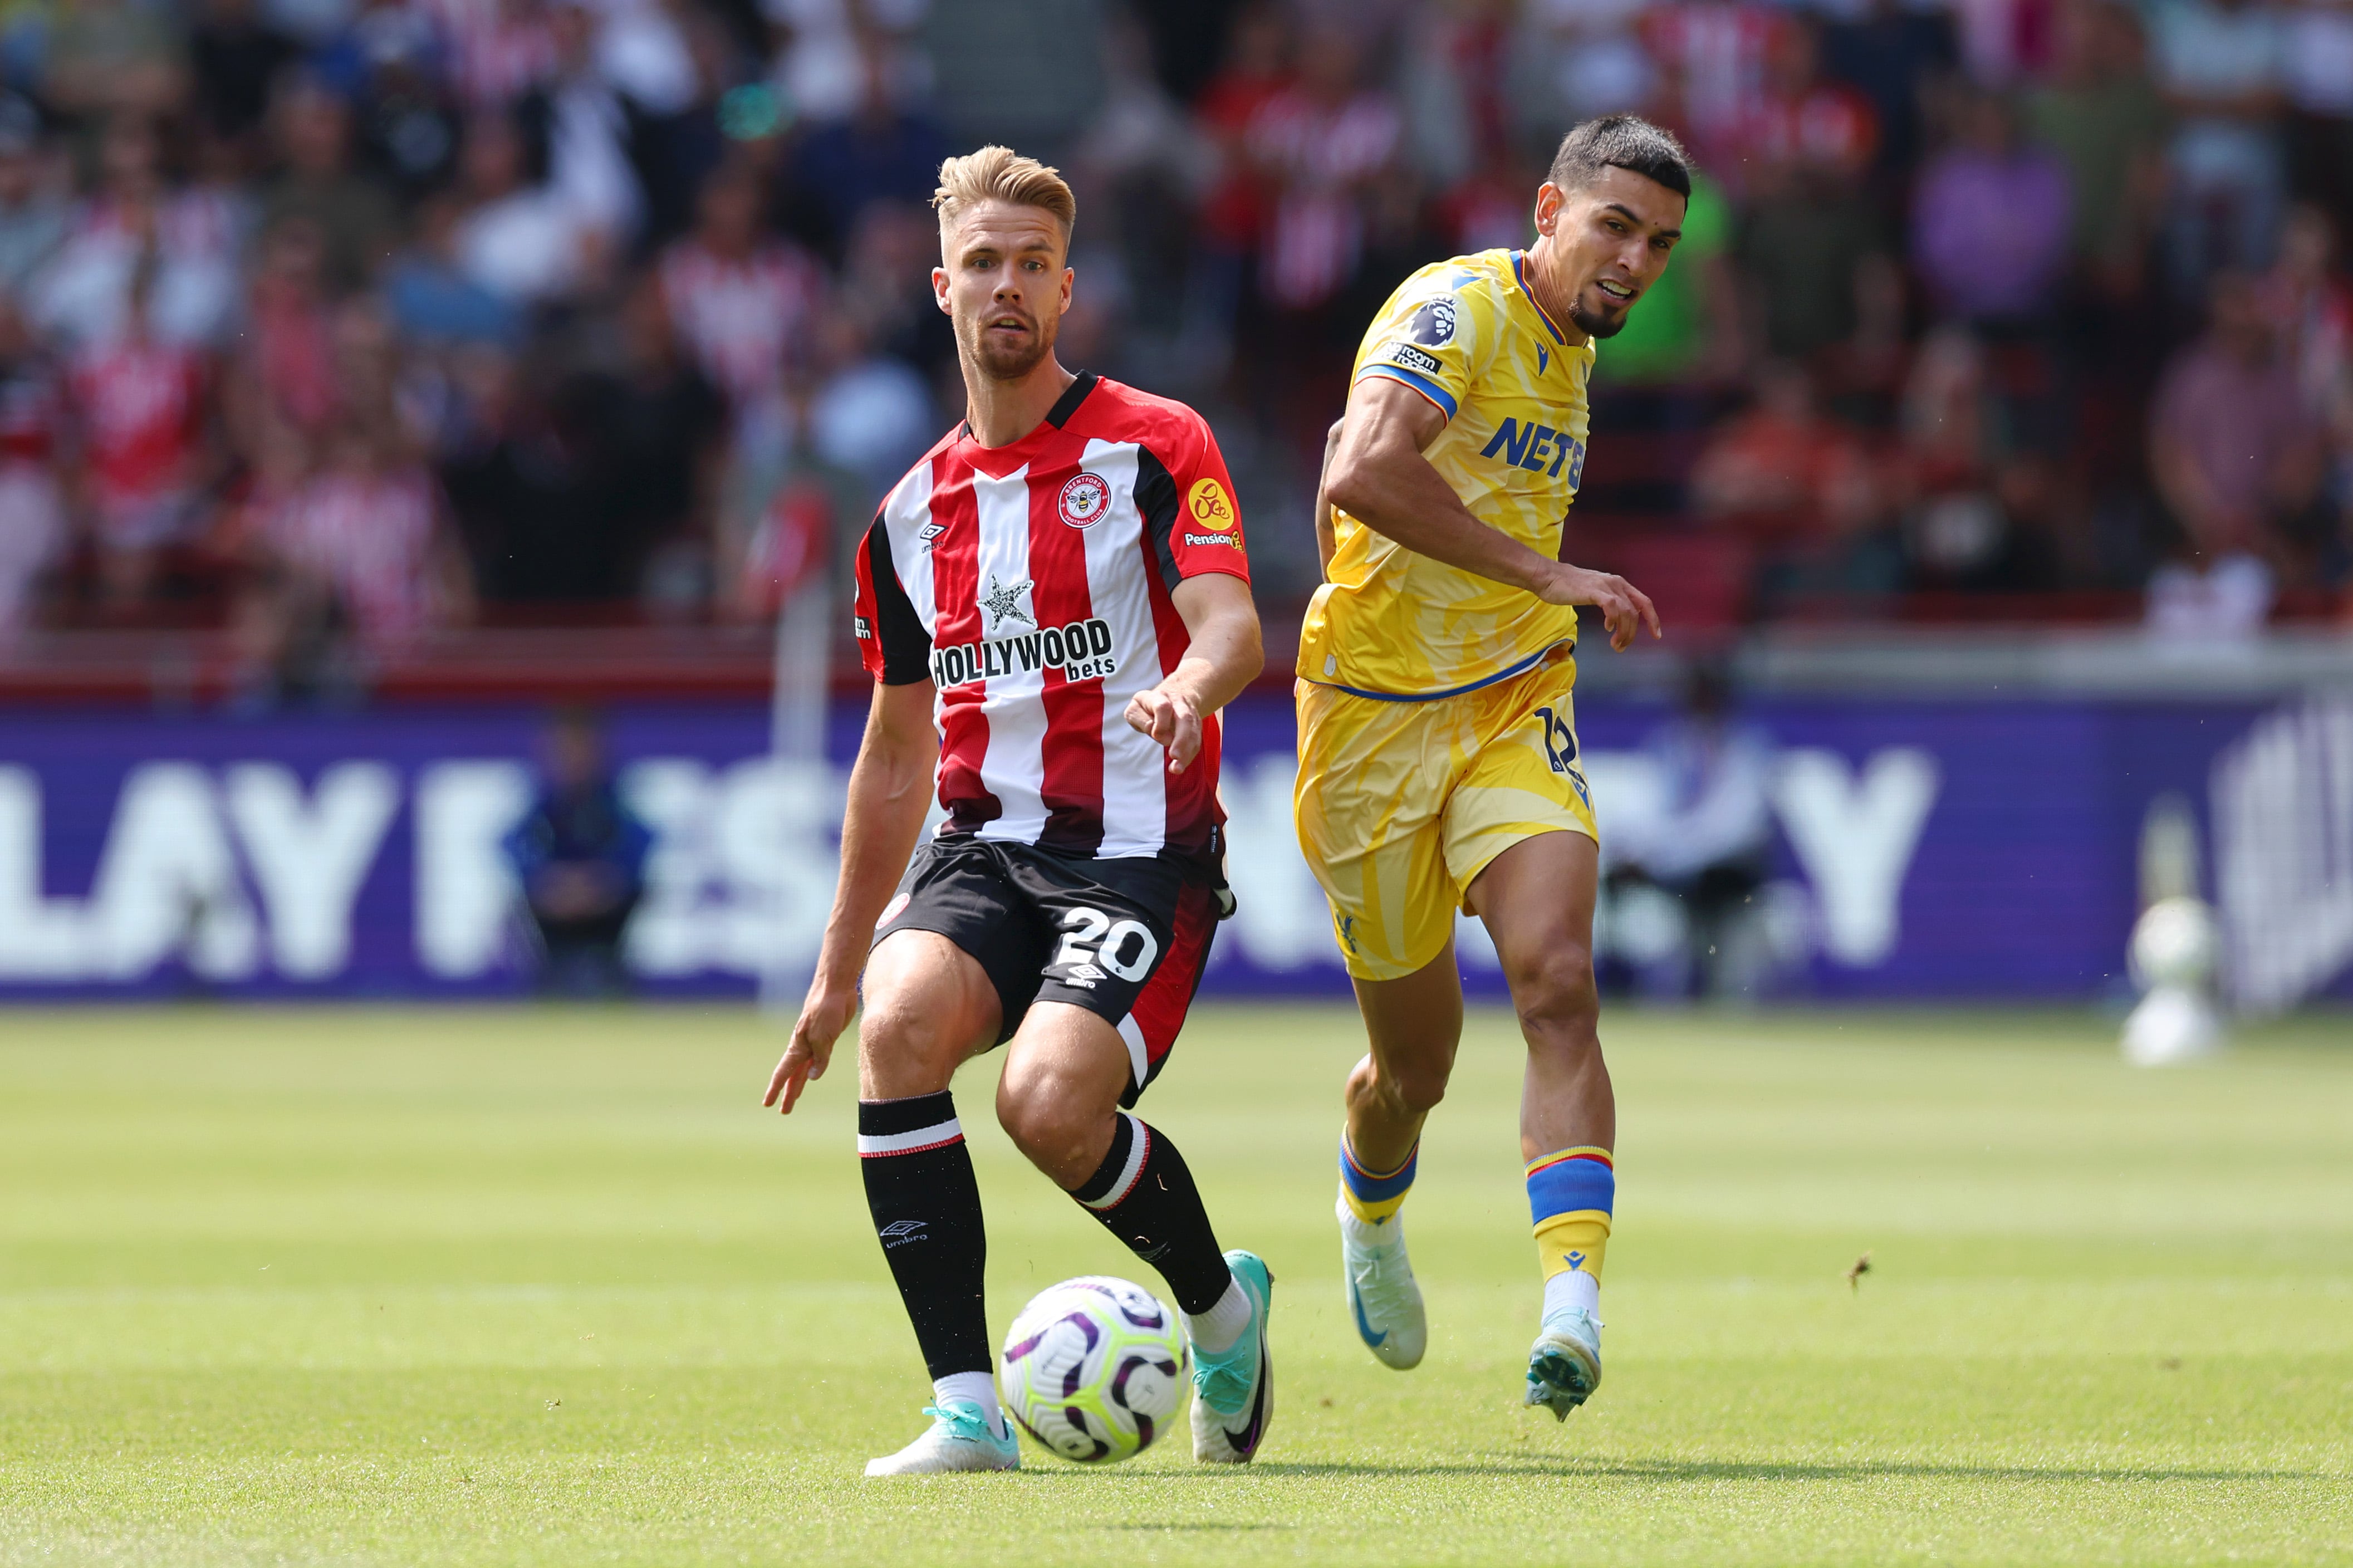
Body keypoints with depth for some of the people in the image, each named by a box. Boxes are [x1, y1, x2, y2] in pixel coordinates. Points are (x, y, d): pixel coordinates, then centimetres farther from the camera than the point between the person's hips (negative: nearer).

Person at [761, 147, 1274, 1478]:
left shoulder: (1154, 447, -1)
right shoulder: (913, 514, 16)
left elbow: (1233, 629, -15)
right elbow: (896, 756, 23)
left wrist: (1185, 688, -40)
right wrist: (837, 973, 23)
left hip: (1141, 855, -5)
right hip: (985, 848, 5)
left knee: (1050, 1104, -27)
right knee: (902, 1024, -28)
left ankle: (1223, 1306, 6)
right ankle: (968, 1409, -24)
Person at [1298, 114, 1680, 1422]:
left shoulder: (1575, 354, 12)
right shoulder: (1458, 311, -15)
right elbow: (1363, 476, -33)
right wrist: (1550, 575, -30)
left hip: (1516, 712, 5)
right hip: (1375, 720, -5)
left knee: (1560, 984, -21)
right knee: (1418, 1059, 8)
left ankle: (1575, 1299, -30)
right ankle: (1371, 1220, 43)